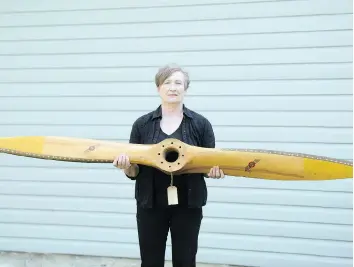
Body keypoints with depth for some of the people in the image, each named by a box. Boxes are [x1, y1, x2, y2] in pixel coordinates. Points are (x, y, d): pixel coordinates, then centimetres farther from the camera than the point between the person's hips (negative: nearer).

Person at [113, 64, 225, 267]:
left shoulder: (201, 124, -1)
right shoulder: (142, 124, 1)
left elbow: (211, 165, 4)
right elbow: (134, 172, 4)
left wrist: (214, 172, -18)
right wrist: (126, 166, -18)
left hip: (188, 205, 0)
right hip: (150, 205, 1)